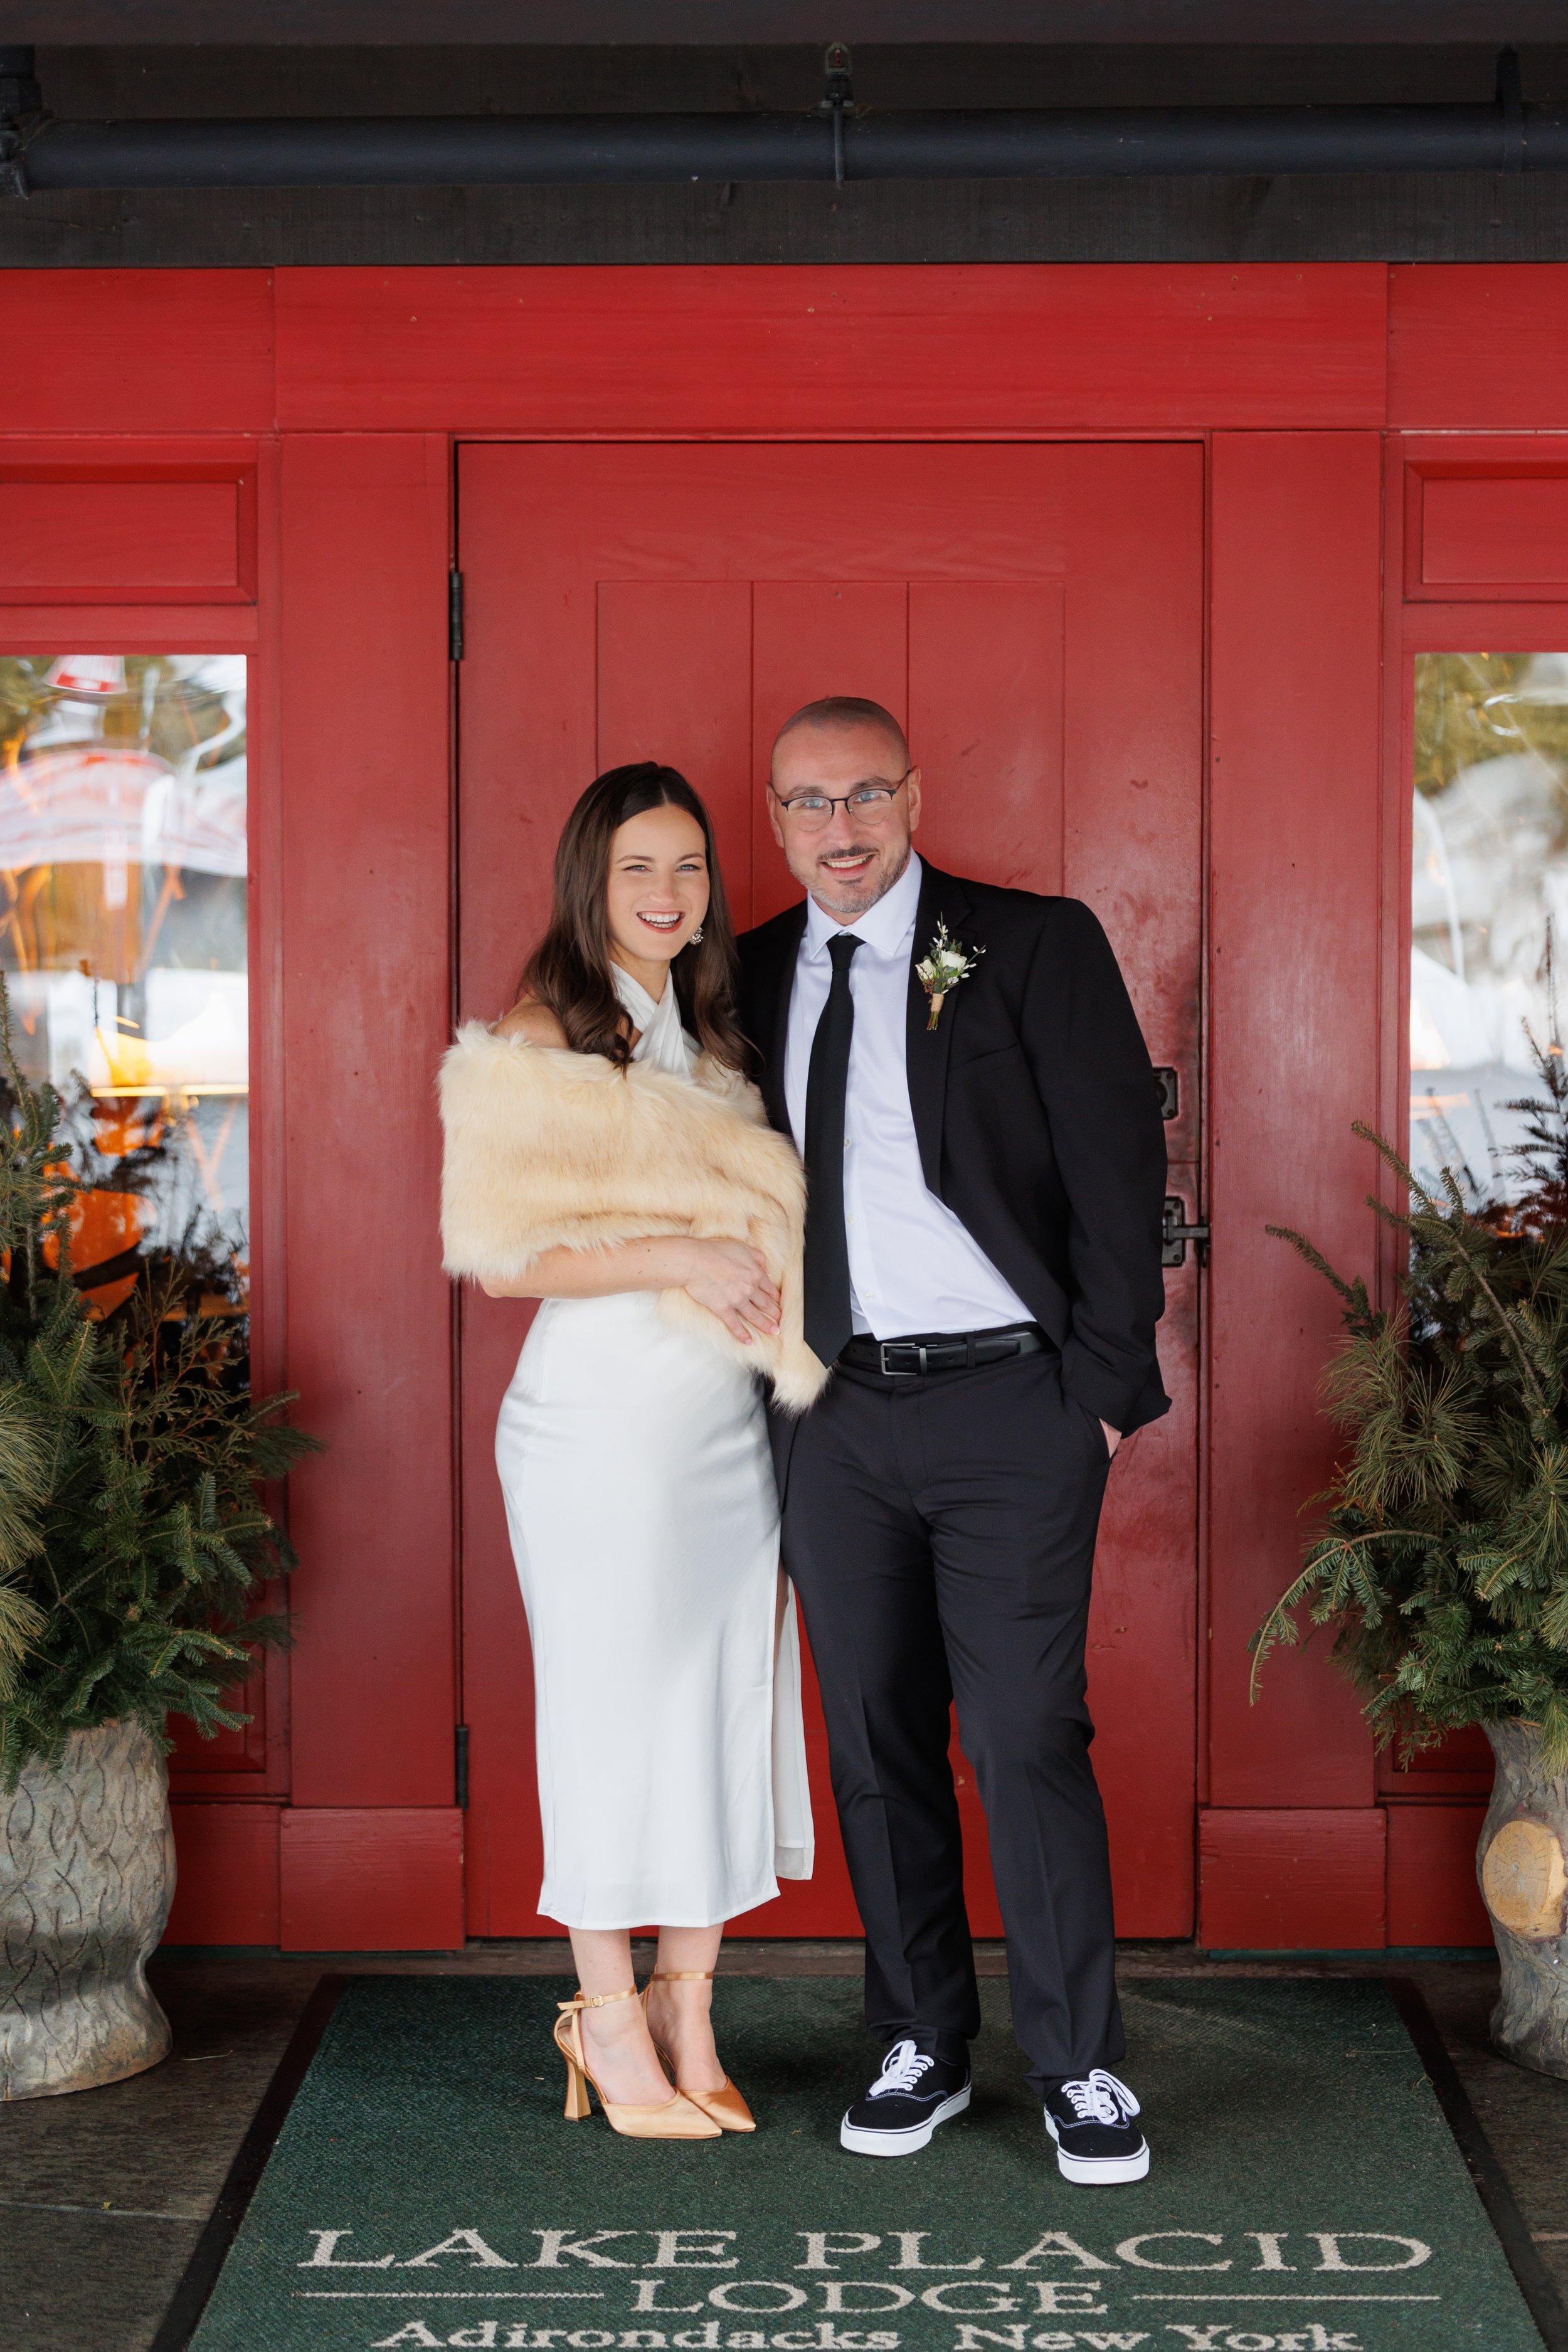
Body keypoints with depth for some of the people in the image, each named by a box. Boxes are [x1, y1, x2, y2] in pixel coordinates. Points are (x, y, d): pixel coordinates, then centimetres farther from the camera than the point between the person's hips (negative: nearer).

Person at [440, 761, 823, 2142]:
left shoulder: (714, 1034, 14)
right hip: (603, 1418, -6)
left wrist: (765, 1277, 4)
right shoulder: (541, 1039, -6)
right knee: (615, 1709, 2)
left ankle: (688, 2016, 21)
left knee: (727, 1706, 8)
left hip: (729, 1419, 6)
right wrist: (678, 1259, -17)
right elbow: (500, 1255, -12)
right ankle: (610, 2025, 17)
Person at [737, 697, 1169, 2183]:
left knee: (1027, 1738, -3)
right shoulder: (752, 977, 11)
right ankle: (923, 2044, 24)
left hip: (1009, 1405, -4)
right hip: (834, 1411, 4)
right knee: (876, 1740, 10)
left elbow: (1117, 1169, -4)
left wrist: (1104, 1386, -8)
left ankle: (1078, 2067, 12)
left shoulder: (1035, 947, -2)